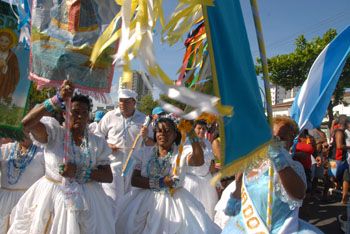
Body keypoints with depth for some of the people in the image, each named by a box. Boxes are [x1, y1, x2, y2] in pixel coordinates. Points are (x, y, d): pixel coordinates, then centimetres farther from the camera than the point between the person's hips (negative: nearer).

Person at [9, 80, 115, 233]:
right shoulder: (54, 132, -4)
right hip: (52, 197, -2)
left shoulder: (97, 142, 1)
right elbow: (26, 122, -24)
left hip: (85, 200, 2)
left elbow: (109, 177, -4)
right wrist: (58, 99, -27)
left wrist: (78, 172, -17)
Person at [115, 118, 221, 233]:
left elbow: (199, 161, -21)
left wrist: (191, 134, -25)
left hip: (175, 202, -2)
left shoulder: (183, 152, 0)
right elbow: (134, 180, -1)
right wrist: (160, 182, -13)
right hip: (146, 201, 2)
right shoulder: (145, 152, 6)